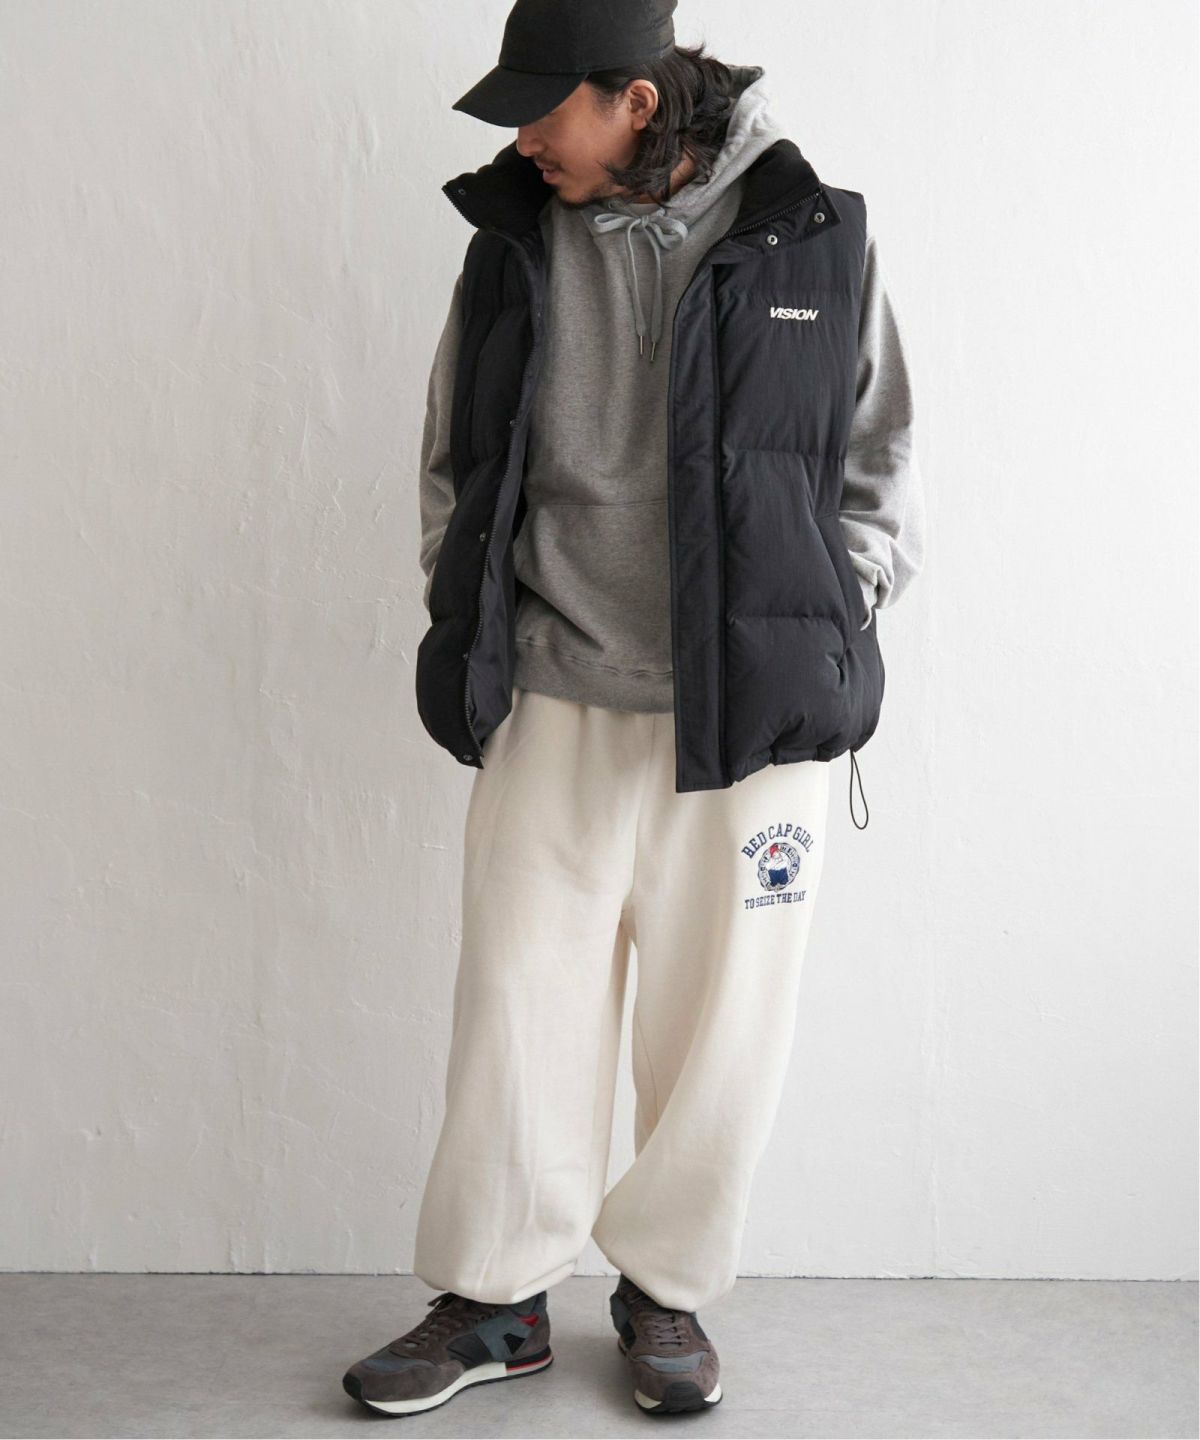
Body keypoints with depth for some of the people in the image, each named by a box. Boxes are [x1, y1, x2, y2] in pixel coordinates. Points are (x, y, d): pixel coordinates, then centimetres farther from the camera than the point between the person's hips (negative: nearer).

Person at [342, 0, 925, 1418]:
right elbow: (453, 467, 14)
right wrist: (471, 630, 5)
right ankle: (493, 1298, 23)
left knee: (720, 1019, 7)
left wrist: (822, 626, -1)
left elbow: (880, 471, 7)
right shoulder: (514, 242, 4)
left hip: (748, 716, -1)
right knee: (519, 1007, 5)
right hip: (552, 708, 1)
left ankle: (668, 1288, 28)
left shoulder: (817, 240, -2)